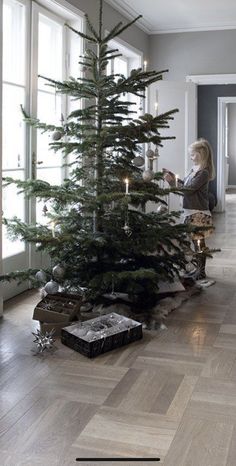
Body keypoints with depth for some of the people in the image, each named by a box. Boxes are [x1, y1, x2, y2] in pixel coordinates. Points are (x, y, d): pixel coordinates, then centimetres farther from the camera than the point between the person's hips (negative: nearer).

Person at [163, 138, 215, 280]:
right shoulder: (194, 170, 10)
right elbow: (185, 184, 22)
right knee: (197, 242, 15)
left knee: (199, 243, -1)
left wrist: (172, 181, -18)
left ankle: (201, 273, 9)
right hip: (192, 212, 9)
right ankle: (199, 269, 25)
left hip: (199, 214, -9)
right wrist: (172, 177, 12)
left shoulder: (203, 173, -17)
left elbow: (189, 189, -21)